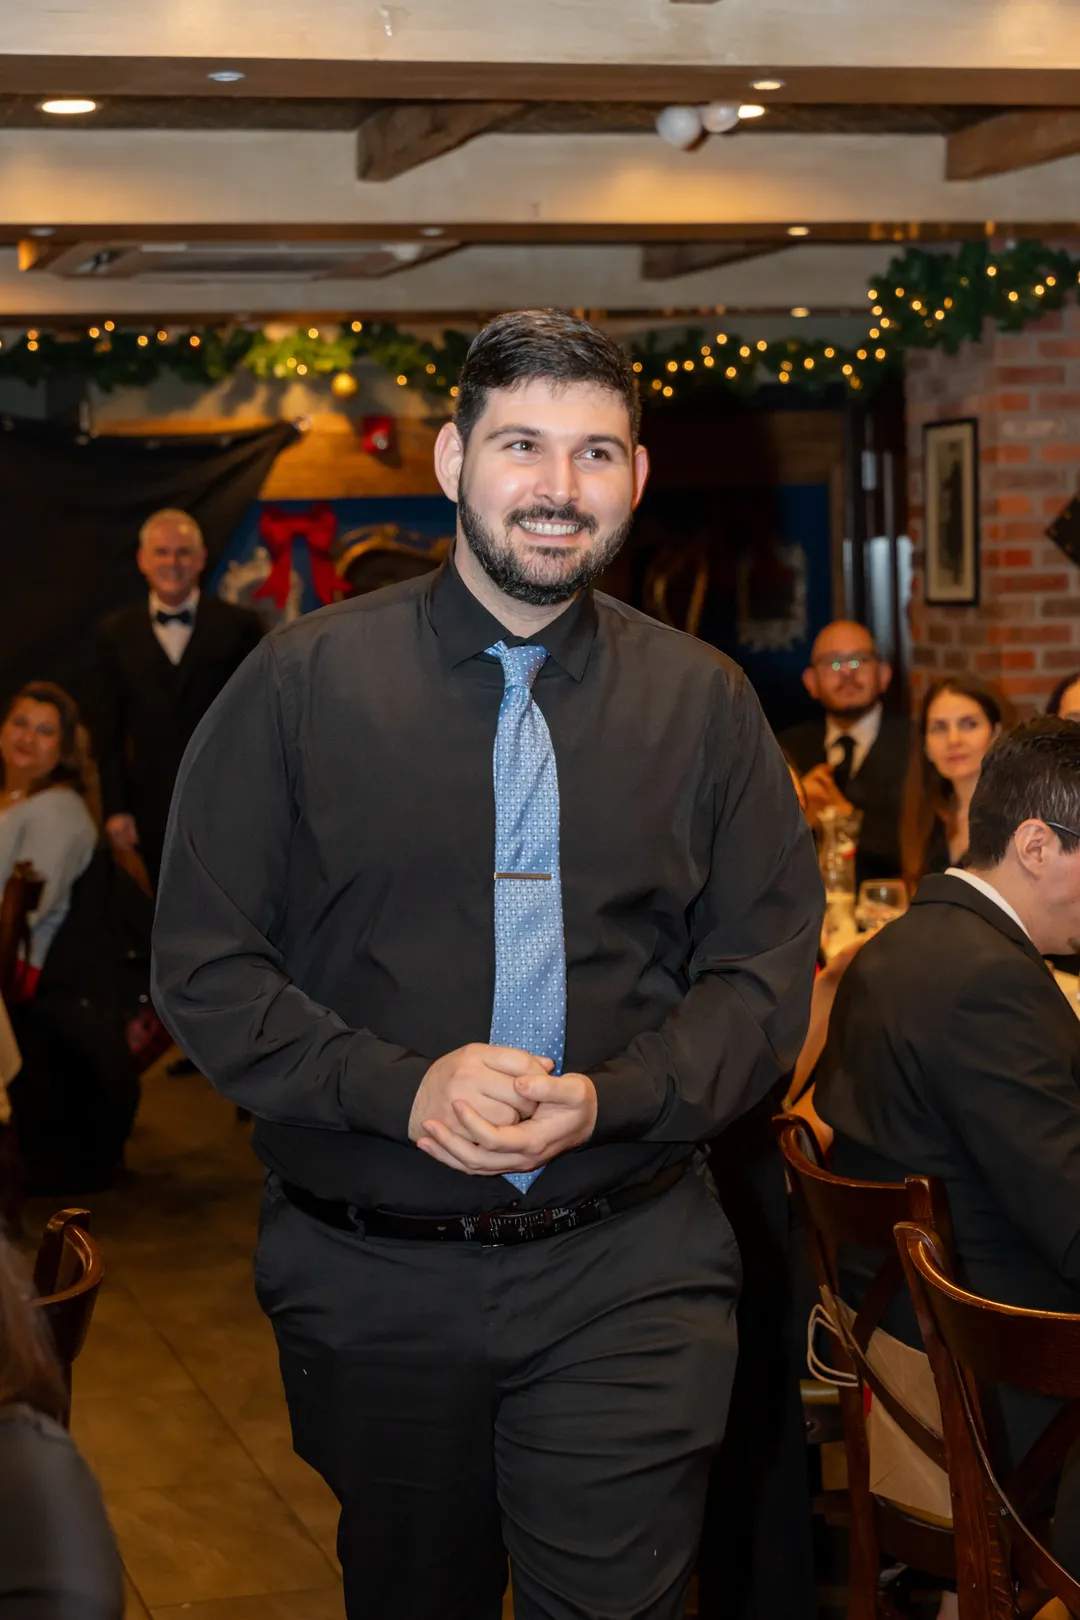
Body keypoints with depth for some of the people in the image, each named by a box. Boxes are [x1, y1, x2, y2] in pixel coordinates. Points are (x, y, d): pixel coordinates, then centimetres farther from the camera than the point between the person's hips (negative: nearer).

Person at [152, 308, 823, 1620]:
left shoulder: (702, 702, 4)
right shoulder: (301, 685, -2)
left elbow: (766, 971, 4)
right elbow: (202, 968, -3)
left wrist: (607, 1099, -14)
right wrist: (400, 1085, -18)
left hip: (627, 1275, 0)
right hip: (372, 1278, 0)